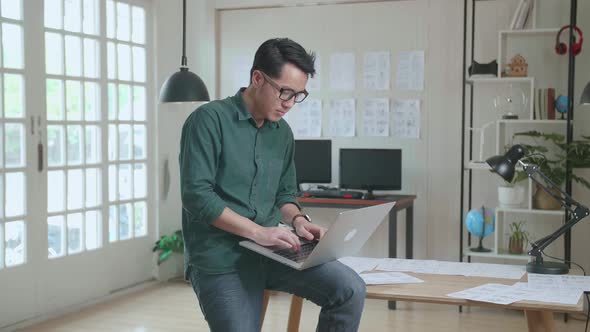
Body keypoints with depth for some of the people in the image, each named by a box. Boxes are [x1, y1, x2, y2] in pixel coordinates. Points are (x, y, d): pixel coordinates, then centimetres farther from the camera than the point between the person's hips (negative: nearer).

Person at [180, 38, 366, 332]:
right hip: (220, 259, -5)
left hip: (269, 250, 5)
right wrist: (258, 231, -21)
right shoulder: (210, 120, -9)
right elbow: (196, 196, -17)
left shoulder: (283, 133, 11)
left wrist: (297, 220, -3)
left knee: (350, 290, -14)